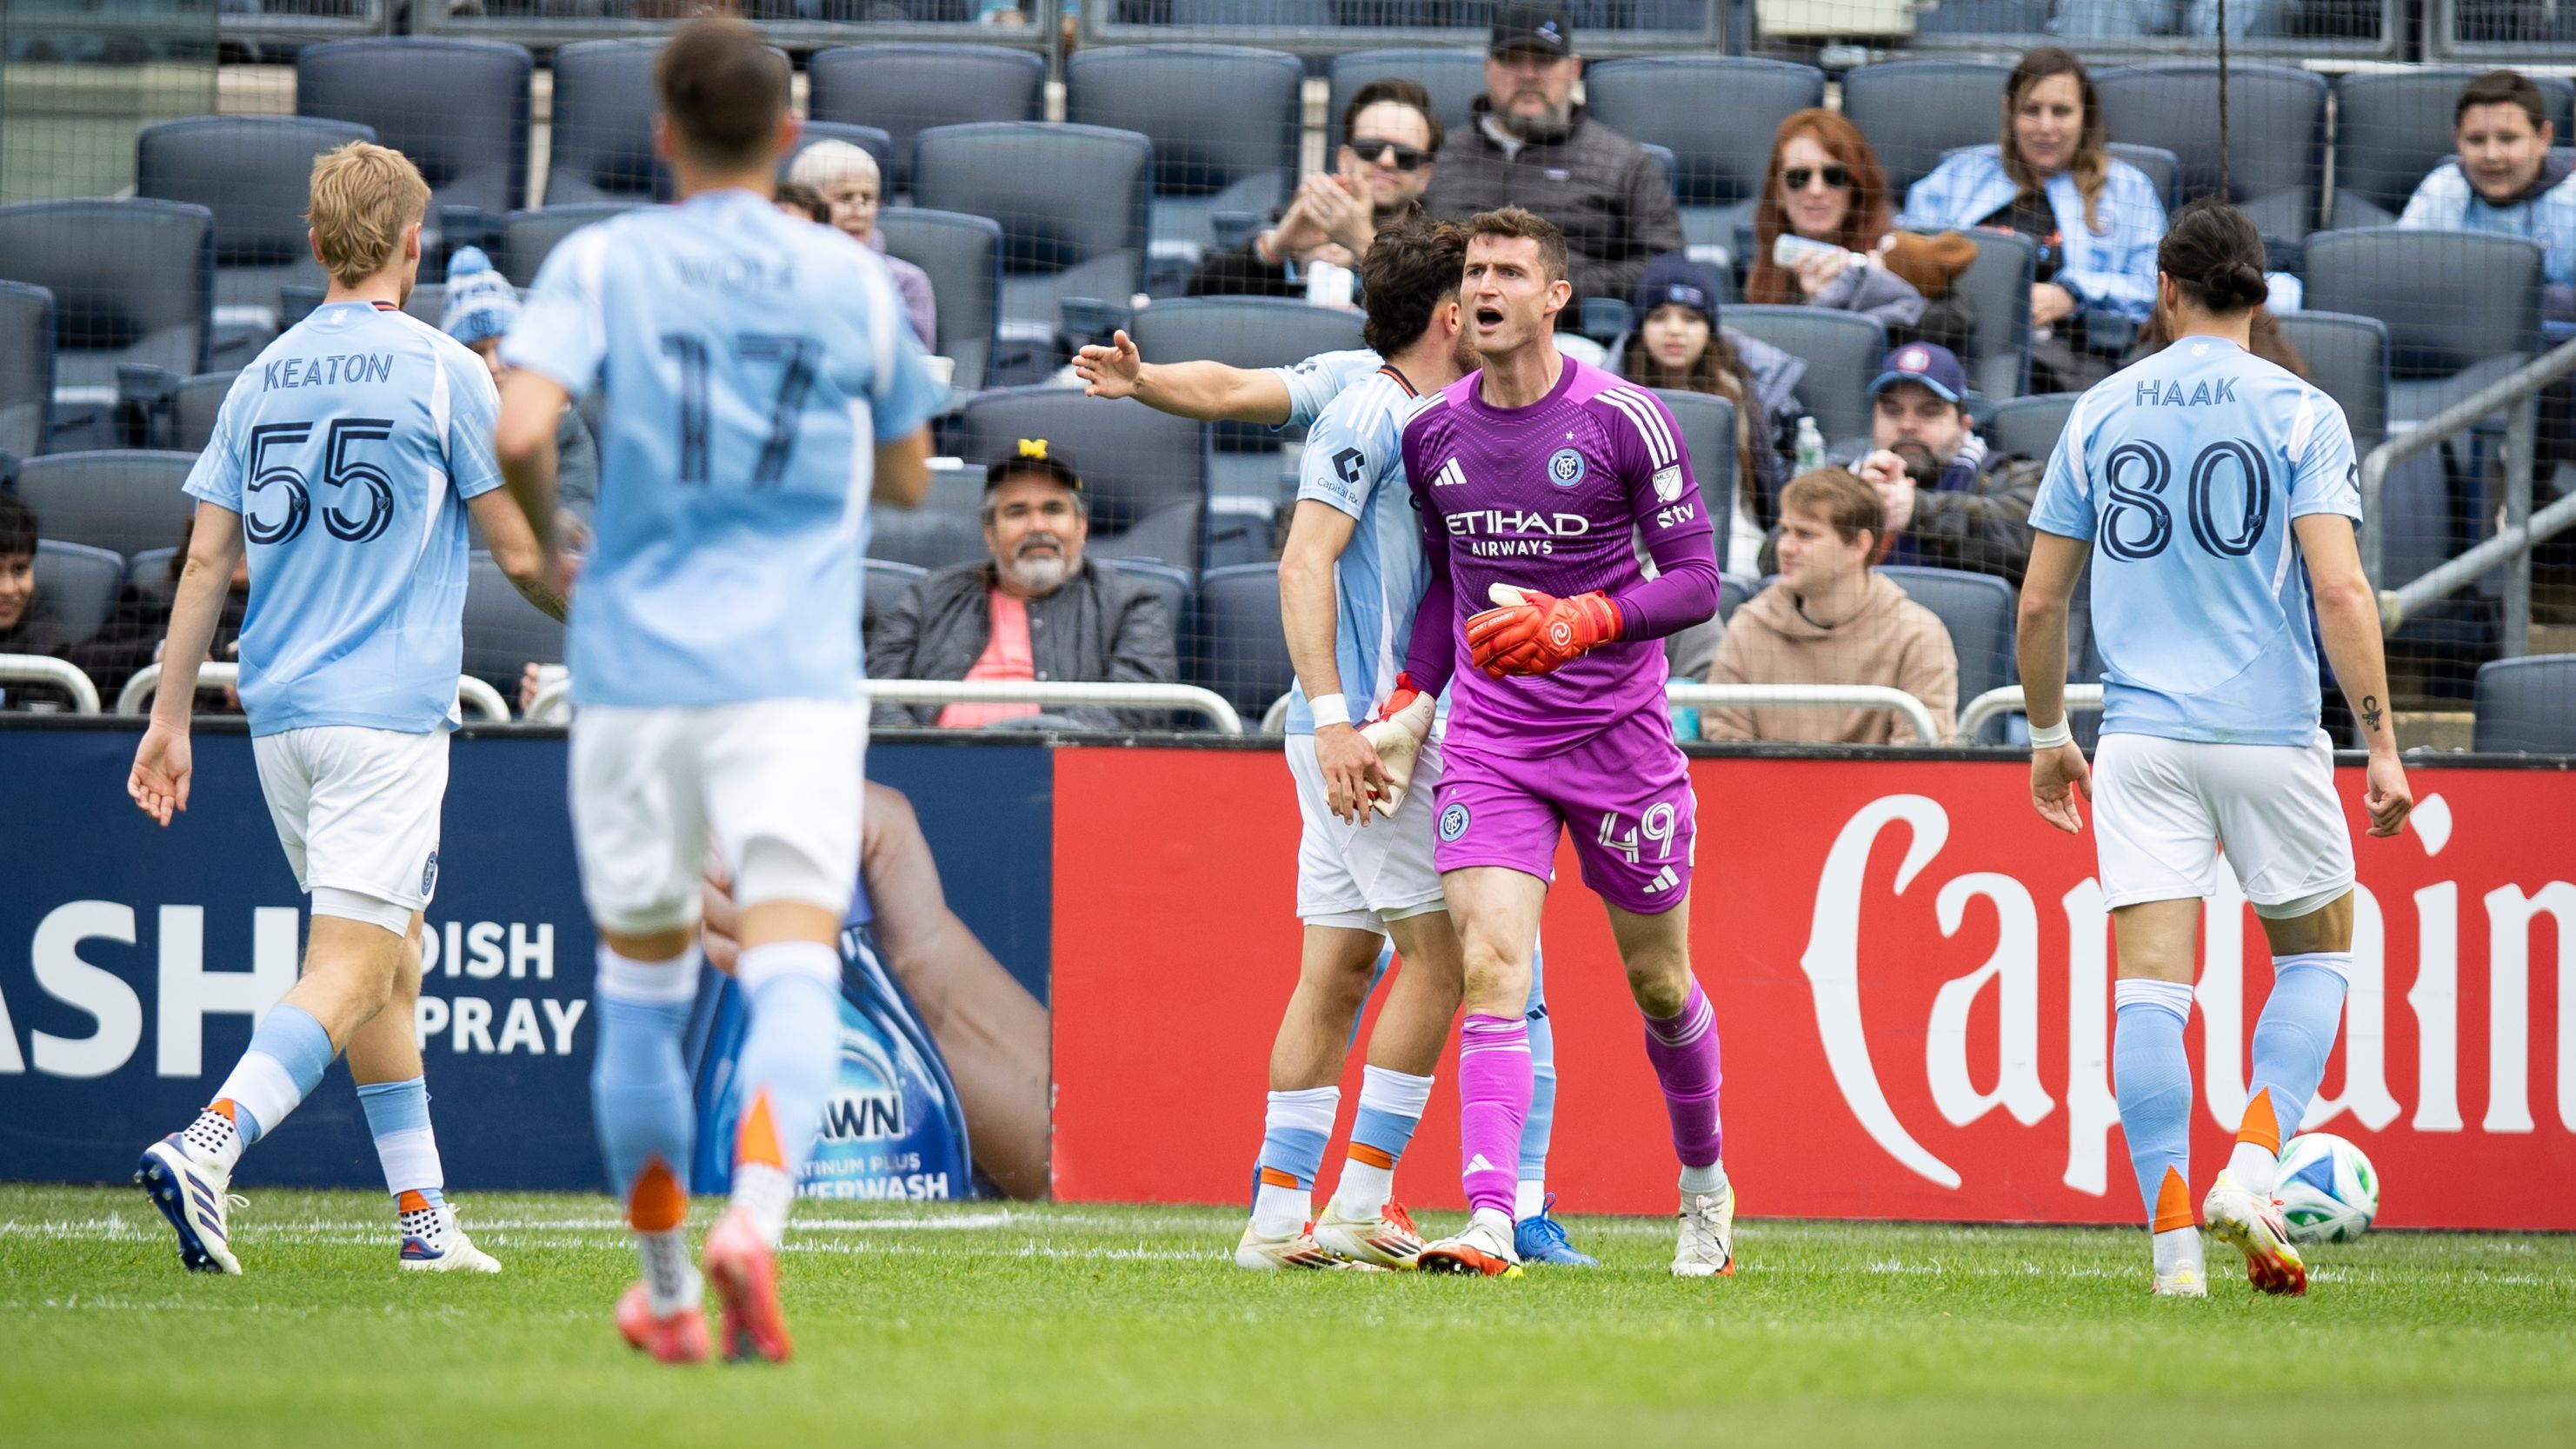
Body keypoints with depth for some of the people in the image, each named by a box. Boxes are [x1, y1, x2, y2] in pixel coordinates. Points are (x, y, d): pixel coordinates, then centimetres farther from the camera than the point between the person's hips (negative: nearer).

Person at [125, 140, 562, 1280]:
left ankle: (424, 1215, 19)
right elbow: (522, 555, -3)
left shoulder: (263, 377, 10)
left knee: (391, 961, 17)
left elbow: (208, 559, 9)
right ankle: (208, 1145, -31)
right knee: (350, 969, -11)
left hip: (279, 713, 6)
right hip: (389, 713, -6)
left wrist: (170, 720, 12)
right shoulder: (443, 372, -5)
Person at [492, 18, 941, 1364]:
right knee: (794, 967, -10)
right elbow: (908, 477, 17)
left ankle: (666, 1292, 23)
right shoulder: (854, 282, 6)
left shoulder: (600, 263, 0)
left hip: (635, 667, 1)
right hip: (797, 679, 0)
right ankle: (754, 1217, -36)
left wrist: (548, 549, 5)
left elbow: (520, 434, -14)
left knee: (642, 987, 15)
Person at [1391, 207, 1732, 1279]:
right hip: (1489, 739, 2)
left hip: (1618, 736, -2)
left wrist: (1576, 623, -24)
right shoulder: (1433, 434, 4)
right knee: (1490, 965, -17)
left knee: (1658, 984, 12)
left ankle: (1705, 1185, 37)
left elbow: (1696, 579, -10)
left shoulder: (1625, 420, -10)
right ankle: (1489, 1222, -25)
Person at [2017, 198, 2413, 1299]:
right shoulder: (2299, 413, -2)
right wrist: (2382, 745, -7)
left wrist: (2047, 735, 22)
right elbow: (2340, 590, -11)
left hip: (2140, 738, 2)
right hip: (2270, 732, -2)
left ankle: (2173, 1236, -9)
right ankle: (2252, 1167, -4)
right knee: (2315, 953, 16)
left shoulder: (2100, 413, 7)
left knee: (2151, 985, 0)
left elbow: (2040, 601, 9)